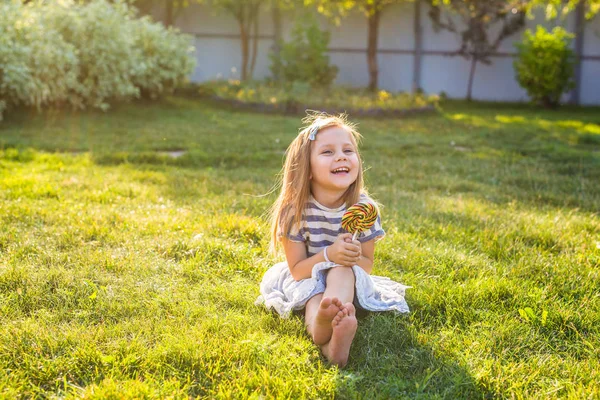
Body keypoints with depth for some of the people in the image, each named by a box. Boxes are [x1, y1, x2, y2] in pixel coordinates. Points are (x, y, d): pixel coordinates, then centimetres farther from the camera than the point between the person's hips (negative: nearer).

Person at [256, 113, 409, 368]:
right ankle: (329, 343, -68)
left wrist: (353, 257, -29)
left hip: (348, 279, 1)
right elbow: (296, 270, -14)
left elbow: (366, 264, -4)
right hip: (306, 281, -1)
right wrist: (328, 255, -33)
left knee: (343, 270, -34)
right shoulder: (296, 210, -19)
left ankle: (325, 321, -65)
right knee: (313, 296, -35)